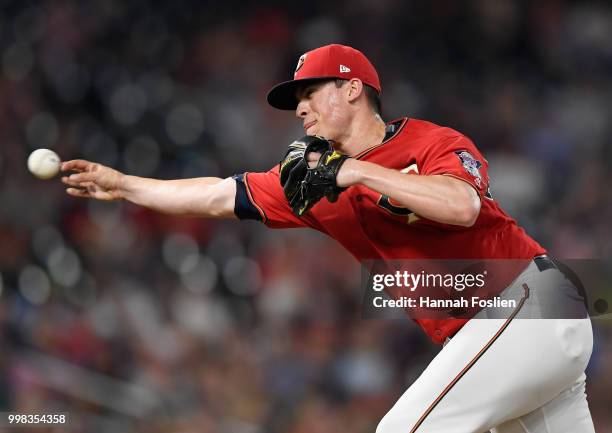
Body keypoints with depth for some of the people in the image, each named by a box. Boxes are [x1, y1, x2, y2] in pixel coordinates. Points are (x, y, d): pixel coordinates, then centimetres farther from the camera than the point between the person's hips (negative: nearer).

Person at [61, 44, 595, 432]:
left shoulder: (434, 142, -8)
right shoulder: (321, 180, 12)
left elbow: (463, 206, -29)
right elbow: (221, 196, 15)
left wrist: (359, 171, -25)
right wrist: (124, 185, 11)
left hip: (531, 301, -8)